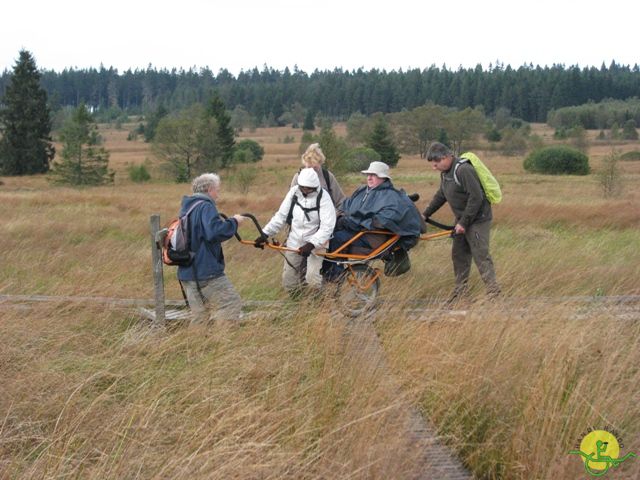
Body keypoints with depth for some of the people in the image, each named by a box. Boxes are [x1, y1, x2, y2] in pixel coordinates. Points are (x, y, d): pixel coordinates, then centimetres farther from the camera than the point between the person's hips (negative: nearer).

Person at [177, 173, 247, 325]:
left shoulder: (187, 207, 17)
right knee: (232, 306, -9)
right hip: (206, 272, -9)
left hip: (187, 273, 9)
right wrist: (234, 222, -12)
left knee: (201, 316, 13)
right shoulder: (206, 206, -12)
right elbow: (215, 231, -27)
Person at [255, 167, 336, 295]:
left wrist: (311, 244, -32)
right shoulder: (294, 192, -6)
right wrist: (265, 234, -9)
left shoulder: (323, 197, -18)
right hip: (294, 241, 4)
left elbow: (327, 226, -22)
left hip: (315, 243, -4)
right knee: (288, 281, 4)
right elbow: (281, 216, 0)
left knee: (312, 280, -16)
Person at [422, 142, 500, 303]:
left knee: (480, 255, -11)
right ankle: (461, 289, 21)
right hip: (462, 219, 10)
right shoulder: (445, 172, 8)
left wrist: (464, 223, -21)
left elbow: (476, 198, -26)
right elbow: (440, 196, 22)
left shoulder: (463, 170, -23)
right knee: (458, 254, 12)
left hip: (477, 220, -10)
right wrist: (426, 214, 20)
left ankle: (494, 291, -8)